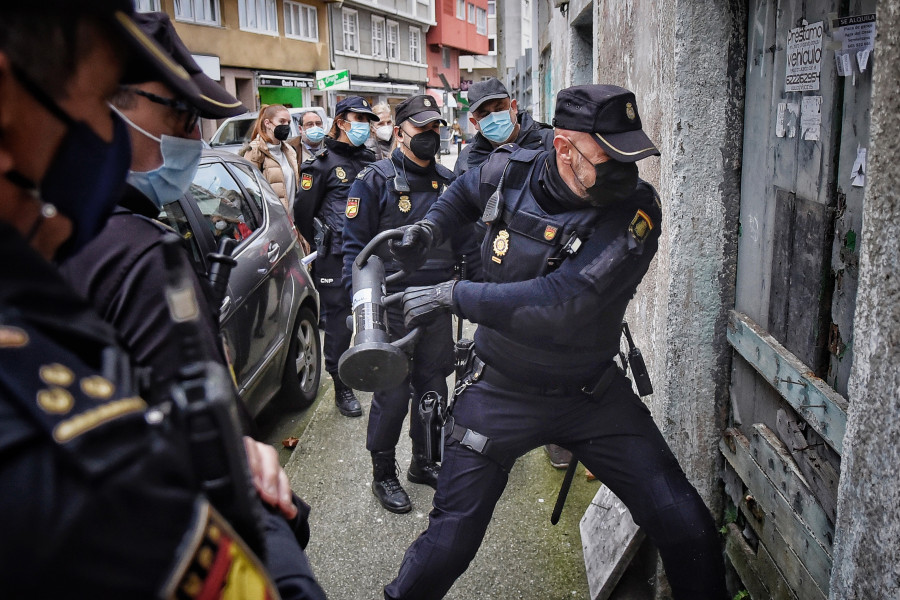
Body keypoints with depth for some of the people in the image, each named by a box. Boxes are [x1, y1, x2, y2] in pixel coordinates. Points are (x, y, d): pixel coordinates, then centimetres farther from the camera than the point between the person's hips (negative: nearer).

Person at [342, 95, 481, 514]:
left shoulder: (448, 181, 10)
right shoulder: (375, 180, -6)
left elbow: (465, 241, 16)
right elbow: (355, 246, -8)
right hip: (393, 304, -5)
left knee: (433, 385, 14)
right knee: (393, 392, 1)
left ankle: (425, 461, 33)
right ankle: (383, 474, 20)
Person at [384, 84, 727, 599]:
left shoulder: (636, 210, -20)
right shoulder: (511, 172, -9)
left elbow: (561, 303, -31)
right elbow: (466, 191, 18)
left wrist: (452, 296, -25)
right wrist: (429, 230, -1)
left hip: (594, 394, 0)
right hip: (500, 394, 1)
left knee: (687, 529, -1)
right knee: (449, 543, 4)